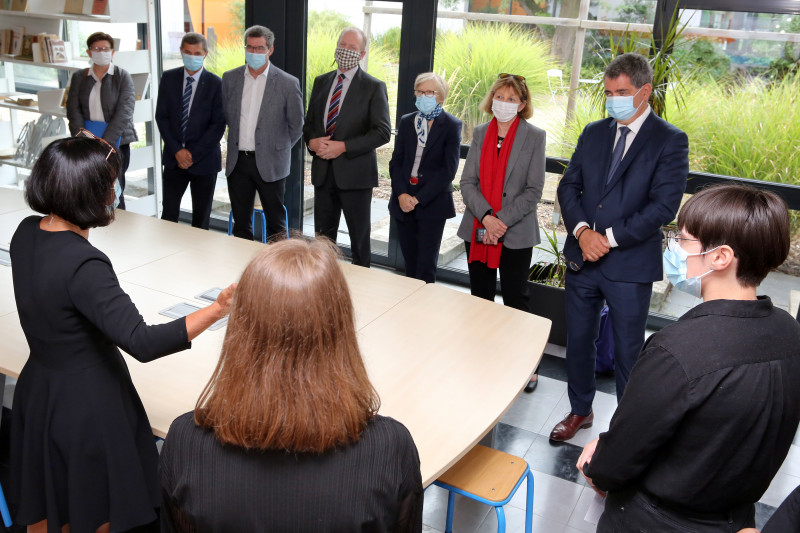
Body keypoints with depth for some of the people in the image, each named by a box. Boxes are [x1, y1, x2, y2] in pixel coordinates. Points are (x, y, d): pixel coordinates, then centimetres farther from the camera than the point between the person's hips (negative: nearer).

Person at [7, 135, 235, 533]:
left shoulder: (26, 233, -5)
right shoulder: (83, 265, -31)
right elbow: (142, 343, -36)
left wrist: (93, 163, 20)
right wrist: (216, 310, -38)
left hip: (38, 391, 8)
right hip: (87, 404, -8)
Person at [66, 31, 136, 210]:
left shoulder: (122, 76, 0)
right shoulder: (79, 77, 11)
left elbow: (124, 112, -8)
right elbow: (74, 110, 5)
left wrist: (105, 143, -15)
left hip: (116, 140, -3)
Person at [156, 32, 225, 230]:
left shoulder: (215, 84, -4)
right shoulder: (169, 78, 4)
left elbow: (218, 124, -8)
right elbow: (161, 117, 3)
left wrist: (194, 153, -12)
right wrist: (176, 150, -8)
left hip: (204, 160, -2)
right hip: (174, 158, 2)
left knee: (201, 216, 7)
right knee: (168, 212, 3)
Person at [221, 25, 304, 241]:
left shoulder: (288, 83, -7)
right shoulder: (230, 78, 4)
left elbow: (296, 125, 2)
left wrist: (279, 149, 5)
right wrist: (238, 141, 14)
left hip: (270, 164, -3)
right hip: (237, 162, 4)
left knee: (276, 223, 6)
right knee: (240, 223, 13)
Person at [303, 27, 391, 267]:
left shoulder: (373, 87, -5)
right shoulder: (321, 82, 12)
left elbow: (382, 132, -12)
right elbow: (309, 122, 17)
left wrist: (343, 147, -18)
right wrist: (312, 141, -6)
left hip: (354, 172, -5)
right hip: (323, 171, 5)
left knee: (359, 236, 6)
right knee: (322, 235, 12)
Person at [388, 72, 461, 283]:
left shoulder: (451, 125, -4)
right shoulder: (406, 121, 10)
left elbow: (448, 169, -10)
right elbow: (396, 162, 6)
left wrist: (418, 198, -15)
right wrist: (401, 194, -10)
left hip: (432, 203, -4)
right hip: (404, 202, 4)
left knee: (426, 266, -1)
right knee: (409, 262, 11)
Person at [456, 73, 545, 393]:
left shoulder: (534, 137, -4)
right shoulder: (480, 134, 6)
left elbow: (533, 190, -8)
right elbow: (468, 182, 0)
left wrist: (502, 221, -16)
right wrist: (486, 217, -15)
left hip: (515, 234, -4)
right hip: (477, 230, 4)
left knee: (515, 299, 3)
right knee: (480, 296, 14)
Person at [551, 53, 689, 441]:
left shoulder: (670, 141, -7)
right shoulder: (593, 133, 9)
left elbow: (664, 205, -14)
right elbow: (568, 186, 5)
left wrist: (610, 238, -16)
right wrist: (582, 231, -12)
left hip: (630, 265, -5)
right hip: (582, 258, 5)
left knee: (628, 352, 6)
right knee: (578, 340, 16)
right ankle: (580, 411, 36)